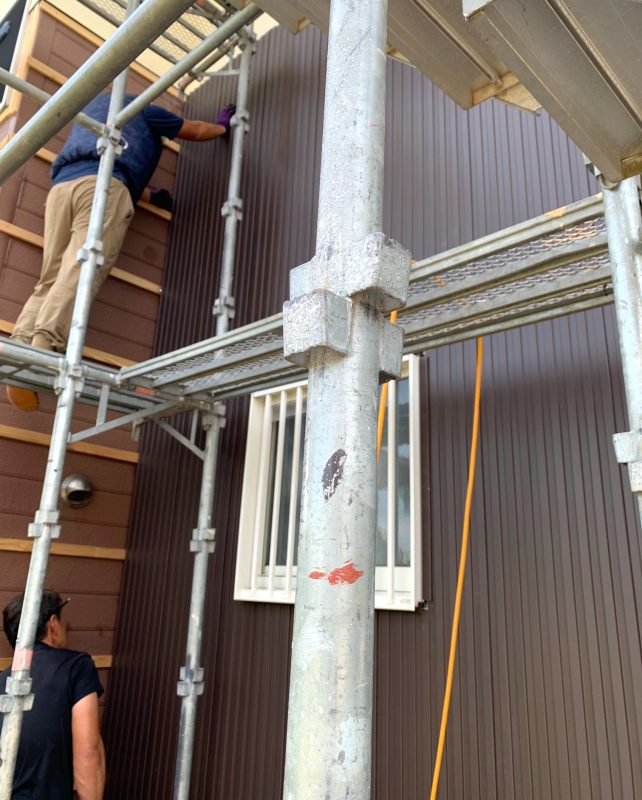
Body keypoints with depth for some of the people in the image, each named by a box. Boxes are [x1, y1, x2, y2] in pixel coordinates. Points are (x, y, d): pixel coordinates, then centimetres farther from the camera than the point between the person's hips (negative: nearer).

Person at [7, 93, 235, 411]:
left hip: (61, 185, 6)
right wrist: (223, 125, 55)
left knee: (51, 278, -5)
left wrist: (149, 193, 38)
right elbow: (196, 131, 36)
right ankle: (44, 344, -42)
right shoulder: (139, 108, 27)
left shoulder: (92, 104, 43)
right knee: (80, 271, -23)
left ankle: (20, 346, -26)